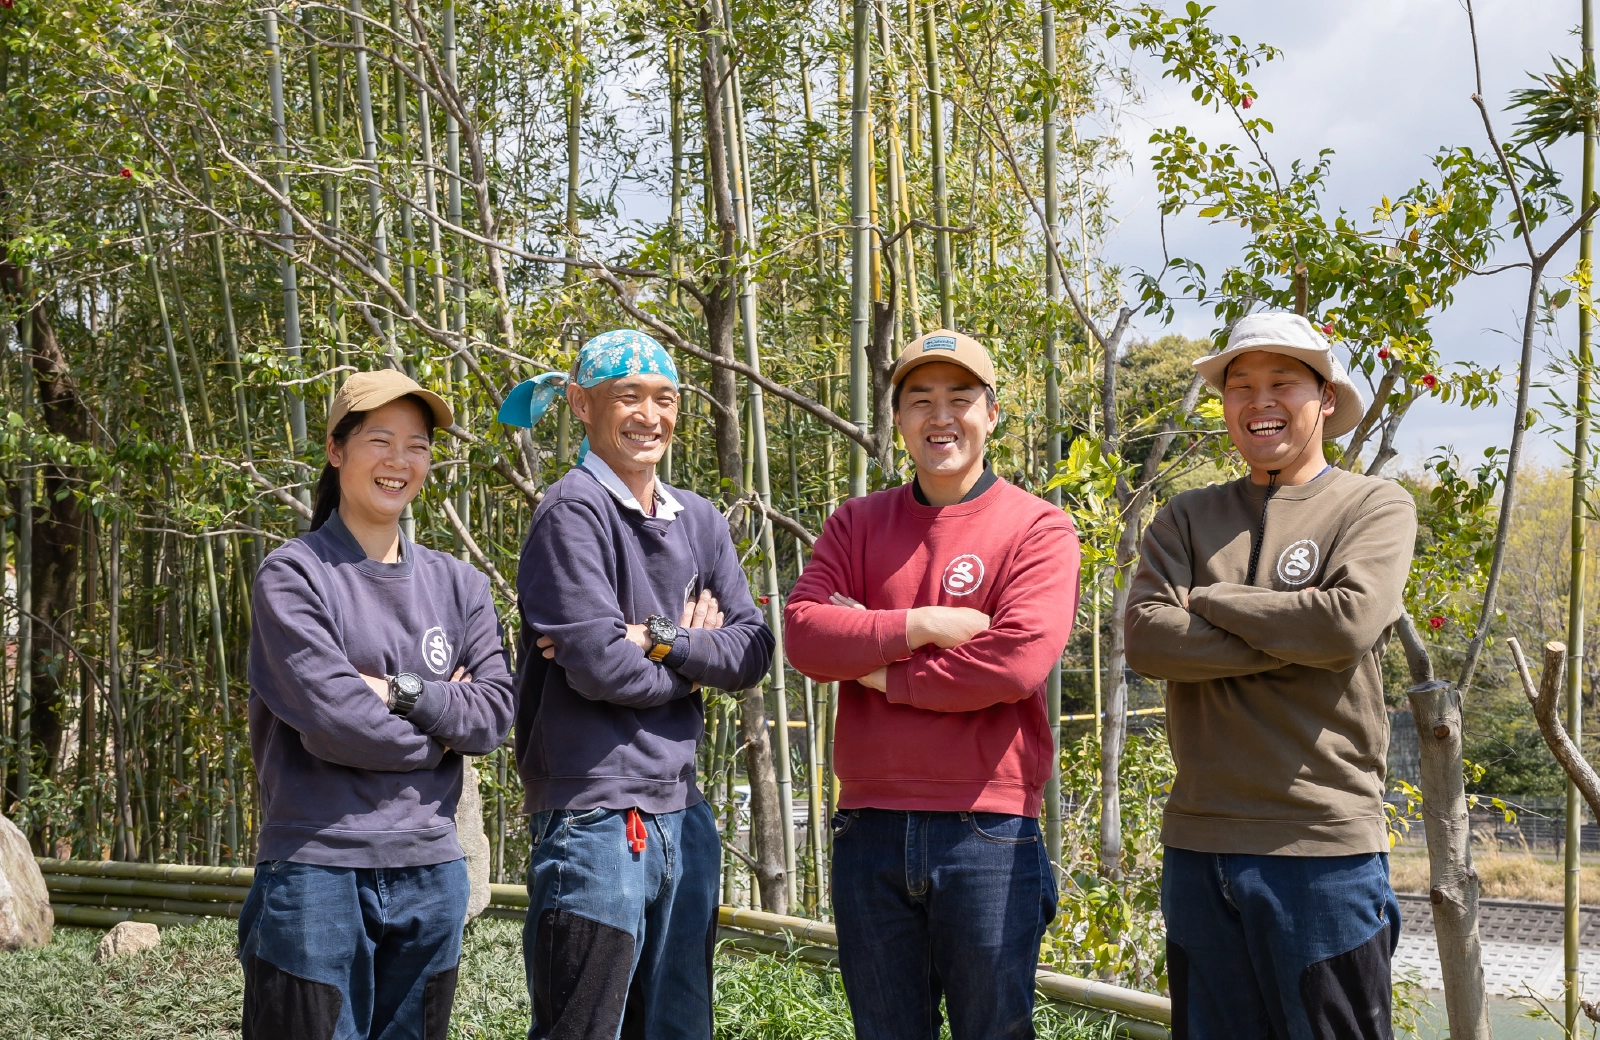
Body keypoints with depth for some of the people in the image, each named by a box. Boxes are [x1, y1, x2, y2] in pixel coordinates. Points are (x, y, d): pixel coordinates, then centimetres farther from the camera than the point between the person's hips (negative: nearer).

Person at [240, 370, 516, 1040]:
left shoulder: (457, 584, 12)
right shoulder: (294, 575, -3)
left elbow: (495, 714, 1)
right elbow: (330, 719, -15)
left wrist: (399, 692, -11)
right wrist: (440, 730, -3)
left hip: (430, 870, 5)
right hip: (318, 865, -5)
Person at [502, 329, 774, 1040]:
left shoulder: (698, 520, 12)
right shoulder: (574, 512, -9)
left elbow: (753, 650, 3)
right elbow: (598, 664, -18)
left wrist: (660, 641, -12)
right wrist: (693, 663, -2)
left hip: (682, 814, 7)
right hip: (595, 816, -7)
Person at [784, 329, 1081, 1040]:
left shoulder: (1037, 529, -1)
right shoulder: (857, 524, 11)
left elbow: (1016, 661, -16)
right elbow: (802, 632, -4)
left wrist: (879, 671, -7)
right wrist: (922, 625, -12)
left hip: (988, 832, -3)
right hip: (869, 829, 4)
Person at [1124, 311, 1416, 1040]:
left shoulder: (1376, 507, 3)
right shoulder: (1187, 519, 11)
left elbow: (1350, 622, -16)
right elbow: (1145, 638, -5)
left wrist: (1207, 601, -5)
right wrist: (1294, 636, -11)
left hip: (1324, 843, -3)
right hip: (1198, 841, 3)